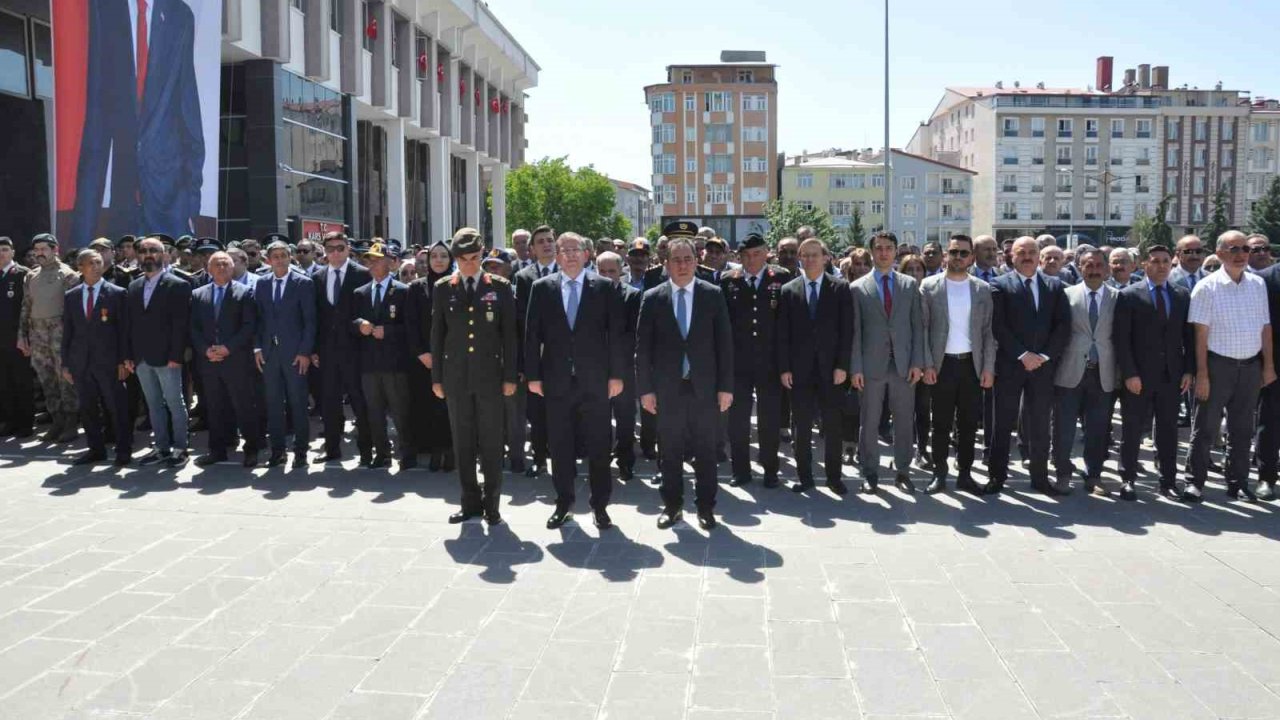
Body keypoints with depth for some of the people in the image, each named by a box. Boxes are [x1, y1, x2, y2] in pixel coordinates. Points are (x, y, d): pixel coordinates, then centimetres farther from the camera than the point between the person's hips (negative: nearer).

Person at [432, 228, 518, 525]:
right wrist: (436, 377, 4)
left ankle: (491, 503, 12)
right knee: (462, 442, 7)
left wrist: (510, 376, -4)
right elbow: (437, 335, 7)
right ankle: (470, 501, 18)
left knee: (491, 442, 2)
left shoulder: (500, 287, 1)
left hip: (489, 375, -2)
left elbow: (509, 334, 1)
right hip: (456, 375, 2)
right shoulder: (443, 288, 5)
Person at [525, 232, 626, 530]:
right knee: (560, 447, 8)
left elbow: (616, 333, 1)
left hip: (595, 381, -1)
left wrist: (616, 374, -4)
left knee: (599, 447, 5)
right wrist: (533, 375, 0)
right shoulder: (541, 288, 5)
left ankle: (600, 506, 17)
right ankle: (563, 504, 21)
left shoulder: (605, 287, 2)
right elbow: (532, 335, 4)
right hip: (557, 382, 1)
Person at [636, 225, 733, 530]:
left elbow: (724, 343, 1)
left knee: (705, 453, 7)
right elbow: (643, 347, 1)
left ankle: (705, 507, 20)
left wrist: (726, 386, -3)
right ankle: (672, 506, 22)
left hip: (705, 388, 0)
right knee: (670, 453, 9)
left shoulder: (713, 295, 1)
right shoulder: (652, 298, 1)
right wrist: (645, 388, -3)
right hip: (667, 389, 0)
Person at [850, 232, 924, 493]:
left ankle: (902, 472, 18)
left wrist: (917, 362, -2)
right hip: (872, 364, -1)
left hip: (904, 364, 2)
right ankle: (870, 473, 16)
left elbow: (917, 325, 6)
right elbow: (855, 331, 0)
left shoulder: (910, 284, 8)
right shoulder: (858, 288, 2)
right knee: (869, 423, 5)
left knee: (904, 421, 7)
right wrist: (856, 367, -6)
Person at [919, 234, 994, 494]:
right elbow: (922, 328, -1)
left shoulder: (982, 289, 6)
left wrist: (988, 368, -1)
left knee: (969, 424, 6)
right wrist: (927, 364, -8)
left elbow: (988, 331, 6)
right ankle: (939, 475, 13)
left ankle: (964, 474, 16)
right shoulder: (929, 286, 1)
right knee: (941, 424, 4)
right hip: (942, 365, -2)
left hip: (972, 365, 2)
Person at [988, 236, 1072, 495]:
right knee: (1003, 423, 3)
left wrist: (1043, 356, -8)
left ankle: (1040, 477, 16)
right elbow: (998, 326, -7)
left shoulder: (1055, 286, 9)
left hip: (1043, 364, 2)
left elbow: (1063, 325, 3)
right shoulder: (1000, 285, 0)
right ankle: (997, 476, 10)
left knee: (1040, 424, 8)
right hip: (1009, 364, -2)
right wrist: (1023, 355, -13)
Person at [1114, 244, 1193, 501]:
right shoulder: (1129, 296, -3)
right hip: (1138, 376, -3)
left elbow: (1188, 336, 9)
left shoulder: (1183, 295, 9)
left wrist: (1189, 370, 2)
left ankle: (1168, 482, 16)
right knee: (1133, 430, 4)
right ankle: (1127, 480, 13)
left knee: (1168, 430, 8)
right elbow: (1120, 338, -7)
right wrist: (1129, 373, -12)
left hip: (1171, 375, 3)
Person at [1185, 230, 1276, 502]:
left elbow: (1265, 327, 9)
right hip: (1218, 365, -4)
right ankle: (1195, 482, 12)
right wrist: (1202, 373, -13)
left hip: (1251, 367, 4)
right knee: (1205, 428, 3)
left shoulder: (1258, 284, 5)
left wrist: (1268, 365, 7)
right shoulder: (1207, 287, -8)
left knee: (1242, 429, 14)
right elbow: (1201, 334, -10)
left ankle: (1238, 483, 25)